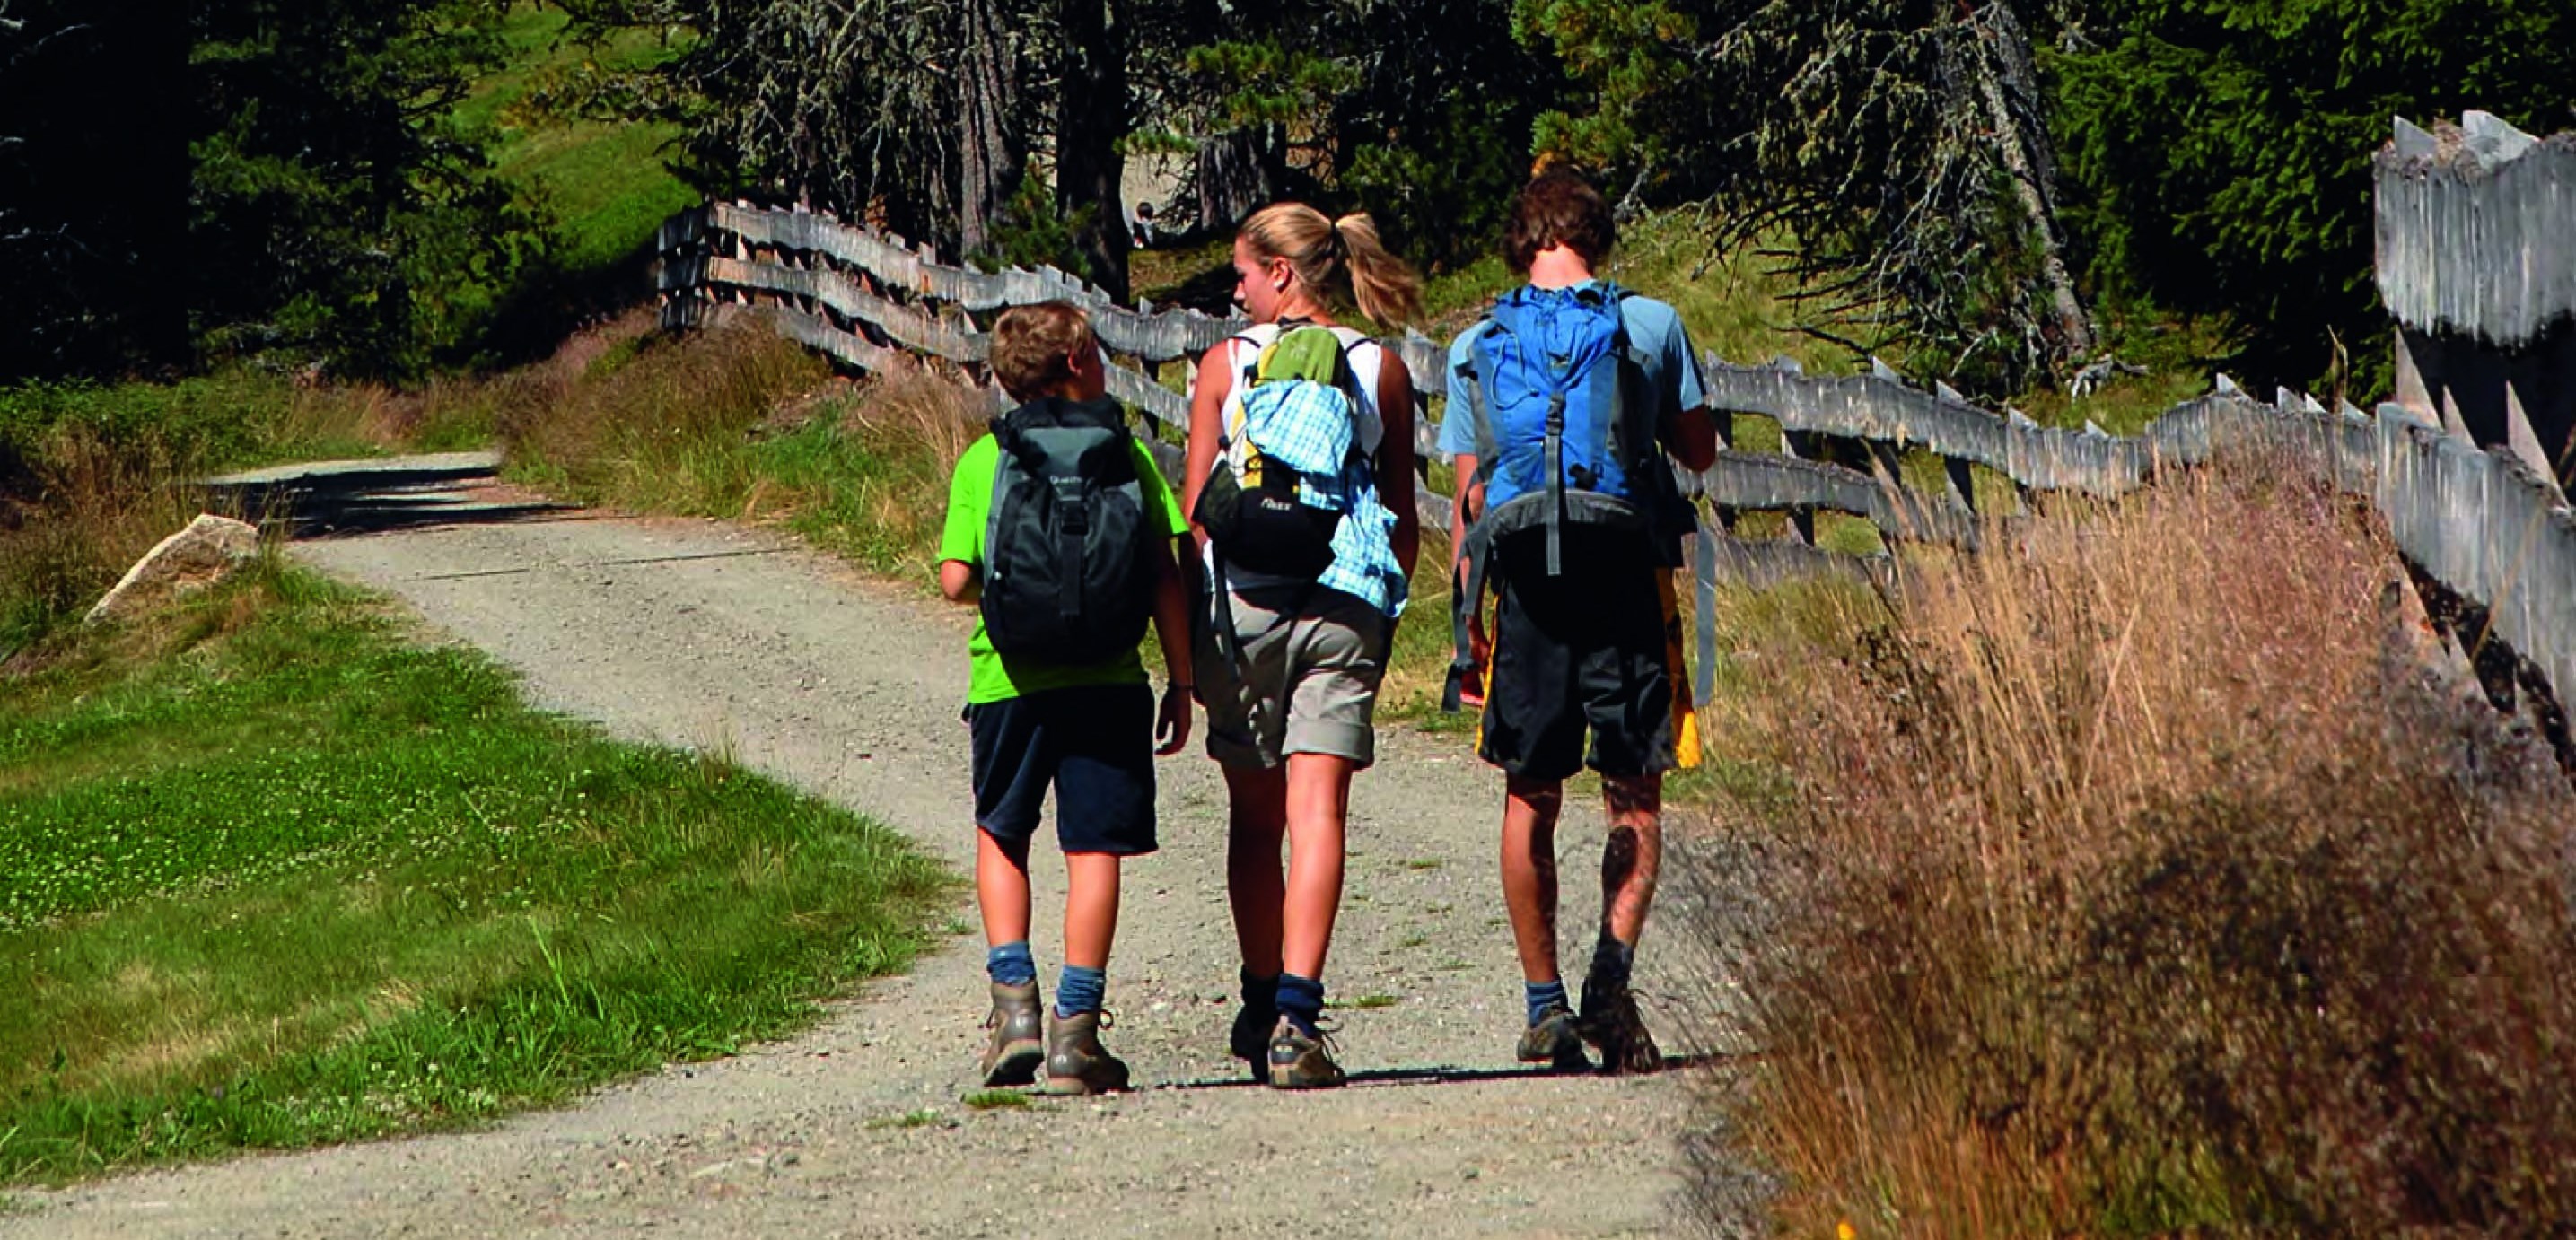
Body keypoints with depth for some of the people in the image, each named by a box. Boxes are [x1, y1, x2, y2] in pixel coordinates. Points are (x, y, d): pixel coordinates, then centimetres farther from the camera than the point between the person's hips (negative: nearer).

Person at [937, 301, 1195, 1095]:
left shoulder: (986, 459, 1)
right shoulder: (1127, 454, 2)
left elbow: (956, 579, -6)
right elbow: (1167, 579, -3)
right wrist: (1182, 681, 4)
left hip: (1010, 681, 0)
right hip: (1108, 682, 0)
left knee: (1001, 836, 17)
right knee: (1094, 849, 4)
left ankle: (1014, 998, 3)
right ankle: (1075, 1026, 0)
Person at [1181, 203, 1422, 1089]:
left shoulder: (1228, 363, 2)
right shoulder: (1380, 370, 4)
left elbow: (1193, 509, 1)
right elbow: (1404, 521, 5)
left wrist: (1188, 633, 7)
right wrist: (1388, 606, 17)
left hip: (1241, 600, 0)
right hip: (1345, 604, 0)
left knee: (1255, 816, 14)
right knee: (1317, 812, -6)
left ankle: (1263, 1007, 23)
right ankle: (1296, 1018, -19)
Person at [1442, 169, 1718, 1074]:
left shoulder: (1476, 348, 9)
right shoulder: (1650, 324, 4)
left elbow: (1467, 497, 9)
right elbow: (1699, 452, 14)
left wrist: (1467, 625, 14)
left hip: (1526, 580, 1)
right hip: (1626, 574, -1)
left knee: (1531, 798, 11)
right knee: (1635, 797, 5)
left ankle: (1544, 1003, 10)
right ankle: (1611, 975, -16)